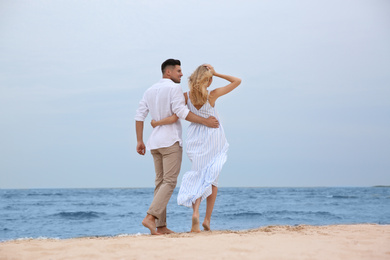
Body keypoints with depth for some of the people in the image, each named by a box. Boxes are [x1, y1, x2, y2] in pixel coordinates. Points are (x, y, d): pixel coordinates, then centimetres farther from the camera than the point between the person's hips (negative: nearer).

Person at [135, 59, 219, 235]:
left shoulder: (150, 91, 15)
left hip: (155, 142, 8)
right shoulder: (174, 88, -7)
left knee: (161, 182, 9)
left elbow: (139, 116, 10)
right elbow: (180, 111, -19)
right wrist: (205, 121, -17)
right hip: (170, 141, -8)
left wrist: (140, 141, 11)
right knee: (169, 182, -8)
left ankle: (161, 226, 6)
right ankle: (150, 217, -22)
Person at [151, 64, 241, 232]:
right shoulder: (212, 95, -12)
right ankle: (207, 220, 7)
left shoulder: (186, 96, -6)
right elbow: (237, 81, -6)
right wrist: (216, 73, -6)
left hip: (195, 138, 2)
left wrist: (156, 123, 6)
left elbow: (174, 118, -8)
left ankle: (195, 212, -13)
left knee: (199, 176, 12)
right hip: (212, 137, -2)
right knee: (212, 178, 12)